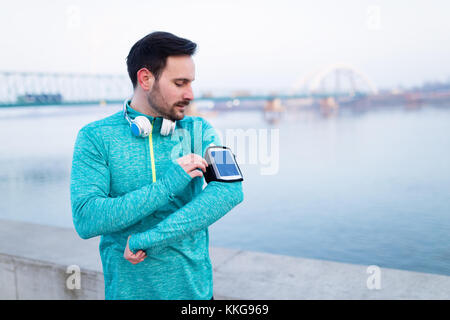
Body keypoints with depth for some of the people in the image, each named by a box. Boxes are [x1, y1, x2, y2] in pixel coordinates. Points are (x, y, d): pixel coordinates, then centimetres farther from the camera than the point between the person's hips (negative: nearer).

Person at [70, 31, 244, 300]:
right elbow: (85, 220, -18)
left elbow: (230, 190, -19)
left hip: (195, 286, 2)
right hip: (127, 288, -1)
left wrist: (146, 240, -24)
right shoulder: (95, 137, -8)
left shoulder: (199, 130, -3)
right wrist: (167, 185, -24)